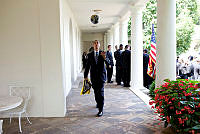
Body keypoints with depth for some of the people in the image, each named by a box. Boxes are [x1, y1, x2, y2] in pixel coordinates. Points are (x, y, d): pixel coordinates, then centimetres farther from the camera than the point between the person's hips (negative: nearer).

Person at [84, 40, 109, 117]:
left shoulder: (102, 53, 1)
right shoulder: (90, 55, 5)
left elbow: (108, 62, -14)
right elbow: (87, 66, 6)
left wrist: (104, 57, -36)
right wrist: (85, 76, 2)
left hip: (101, 75, -2)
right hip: (94, 76, 2)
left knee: (100, 92, -8)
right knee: (96, 92, 13)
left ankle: (100, 110, -5)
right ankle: (98, 103, 39)